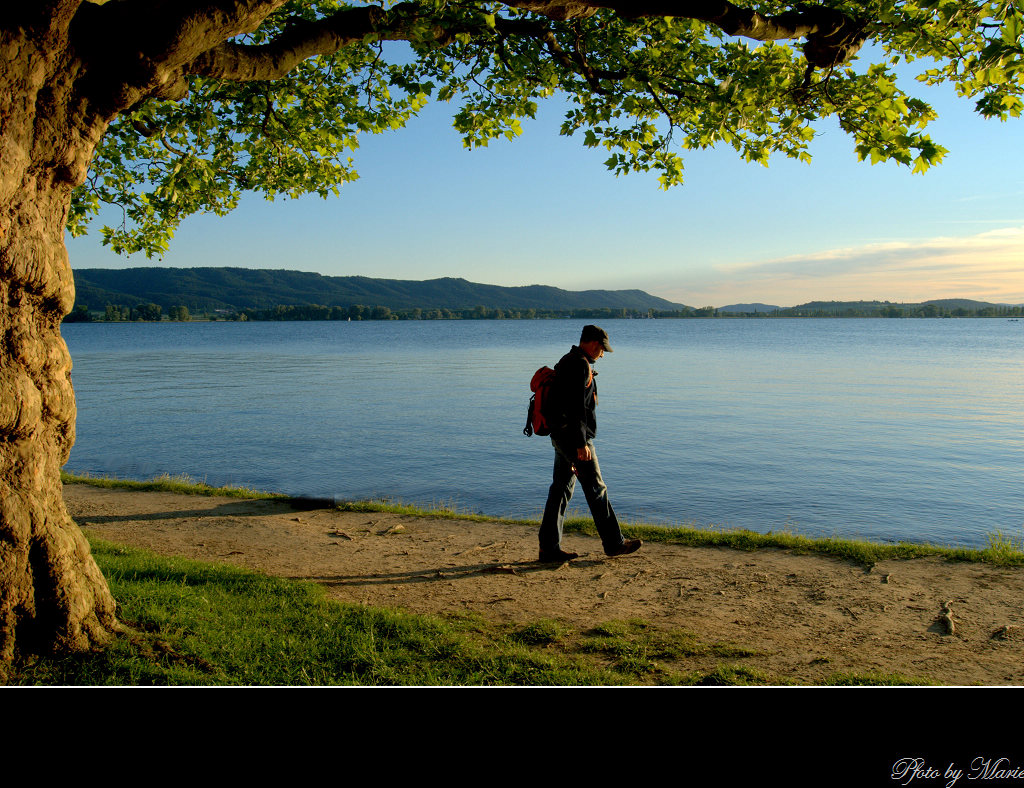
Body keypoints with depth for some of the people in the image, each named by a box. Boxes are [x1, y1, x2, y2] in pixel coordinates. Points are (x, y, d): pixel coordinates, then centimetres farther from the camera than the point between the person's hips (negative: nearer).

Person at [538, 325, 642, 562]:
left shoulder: (566, 362, 17)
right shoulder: (580, 365, -15)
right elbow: (577, 407, -23)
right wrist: (581, 444, -22)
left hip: (560, 436, 10)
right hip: (574, 437, -10)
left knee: (560, 489, 10)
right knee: (596, 489, 1)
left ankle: (549, 547, 11)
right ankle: (613, 543, 12)